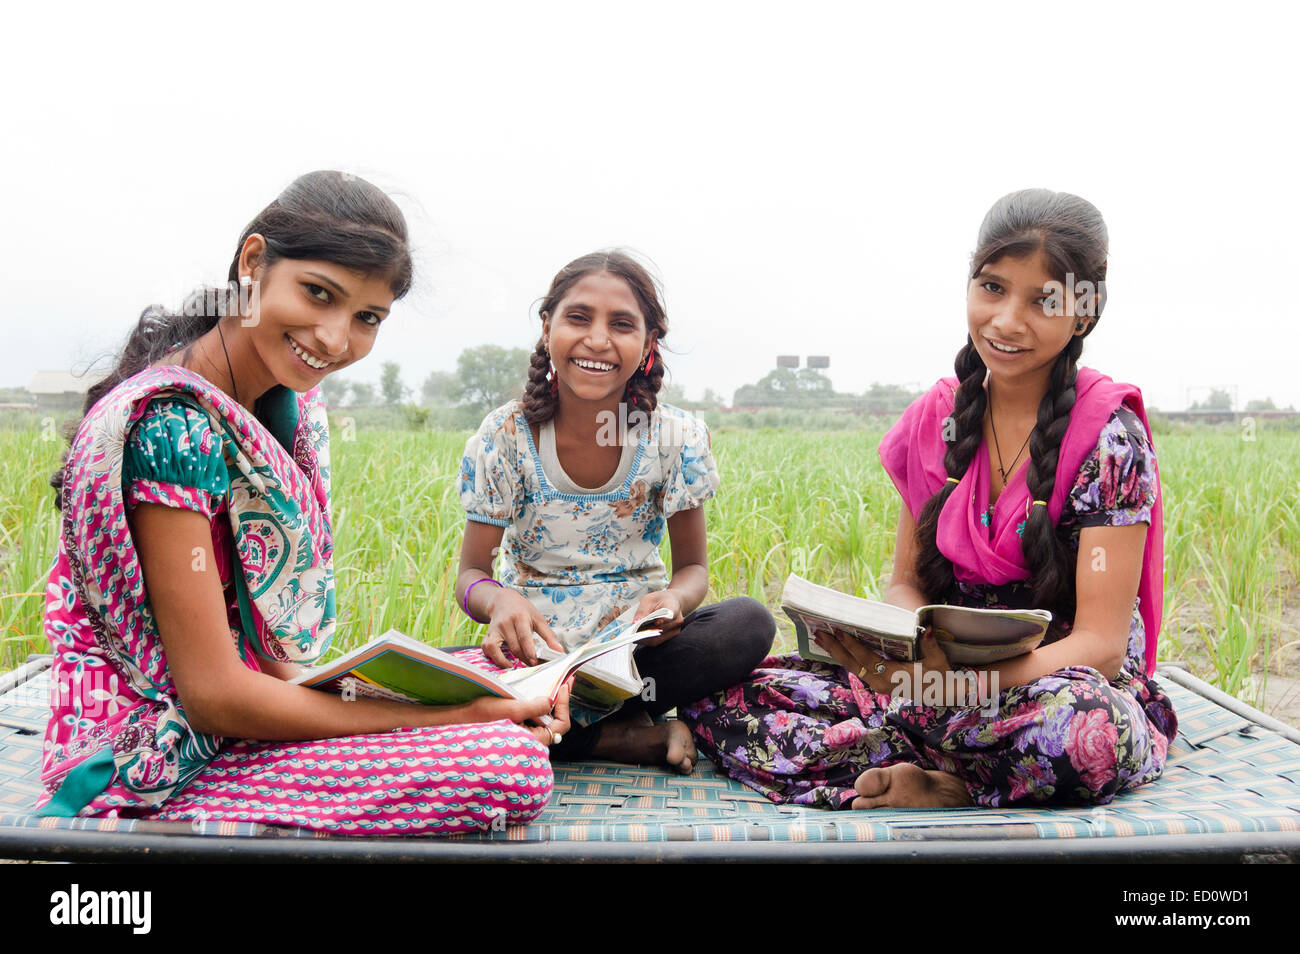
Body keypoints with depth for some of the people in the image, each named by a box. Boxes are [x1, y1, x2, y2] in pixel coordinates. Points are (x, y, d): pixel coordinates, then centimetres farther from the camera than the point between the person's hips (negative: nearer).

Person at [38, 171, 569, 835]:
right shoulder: (174, 424, -22)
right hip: (161, 765, -9)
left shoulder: (285, 399, 6)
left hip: (254, 705, 9)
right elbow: (213, 695, -22)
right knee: (512, 767, -23)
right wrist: (444, 720, -21)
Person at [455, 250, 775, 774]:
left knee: (750, 623, -28)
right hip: (535, 650, 0)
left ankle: (558, 721, -18)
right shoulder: (504, 436, -7)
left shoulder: (677, 437, -6)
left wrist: (673, 599, -25)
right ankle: (632, 738, -19)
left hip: (635, 644, 1)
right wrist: (499, 600, -30)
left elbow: (693, 566, 1)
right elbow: (470, 573, -4)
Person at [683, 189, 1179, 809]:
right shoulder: (936, 419, 4)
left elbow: (1102, 641, -16)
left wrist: (955, 679, -35)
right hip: (949, 677, 4)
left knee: (1085, 720, -43)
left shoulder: (1107, 432, -11)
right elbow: (908, 583, 8)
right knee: (721, 686, -15)